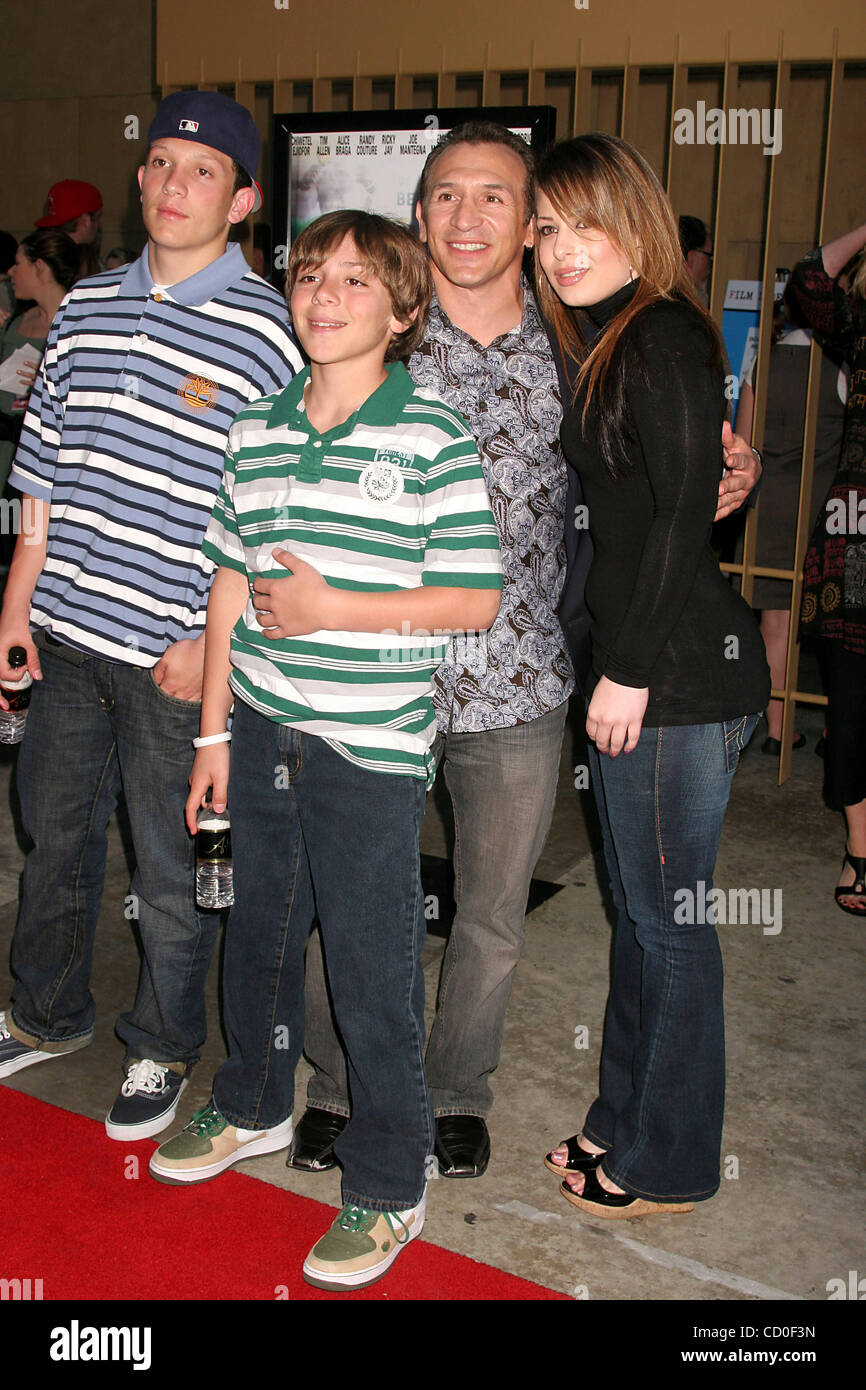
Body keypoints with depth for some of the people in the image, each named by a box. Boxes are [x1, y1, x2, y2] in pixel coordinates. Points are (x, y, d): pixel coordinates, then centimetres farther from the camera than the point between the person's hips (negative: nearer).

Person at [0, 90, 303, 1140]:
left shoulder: (265, 330, -9)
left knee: (172, 867, 8)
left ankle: (163, 1050, 30)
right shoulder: (85, 307, 8)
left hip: (176, 650, -5)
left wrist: (212, 641, -15)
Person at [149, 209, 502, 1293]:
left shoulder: (432, 439, -9)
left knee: (371, 964, 4)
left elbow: (475, 599, -10)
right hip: (264, 729, 6)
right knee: (259, 931, 21)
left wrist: (335, 609, -18)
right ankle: (252, 1108, 45)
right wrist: (215, 732, 10)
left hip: (372, 746, -5)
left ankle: (388, 1188, 22)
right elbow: (231, 584, 10)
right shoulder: (254, 432, 7)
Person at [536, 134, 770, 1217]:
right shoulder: (611, 346, 16)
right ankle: (624, 1123, 34)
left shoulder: (663, 337, -13)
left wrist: (629, 671, -18)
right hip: (644, 669, 10)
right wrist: (618, 668, 11)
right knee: (640, 911, 18)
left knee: (670, 922, 3)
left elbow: (683, 517, -19)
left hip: (679, 678, -10)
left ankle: (667, 1166, 20)